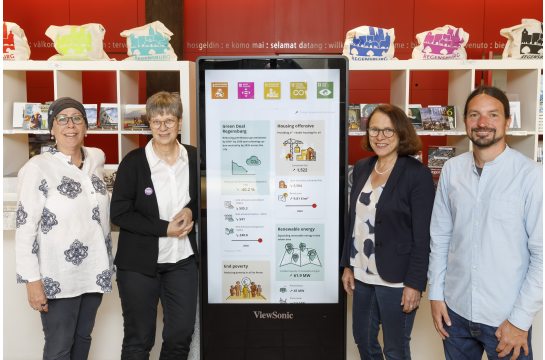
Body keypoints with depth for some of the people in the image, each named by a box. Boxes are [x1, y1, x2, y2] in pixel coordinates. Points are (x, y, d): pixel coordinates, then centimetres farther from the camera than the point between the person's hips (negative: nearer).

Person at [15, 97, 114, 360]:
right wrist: (32, 280, -15)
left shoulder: (97, 158, 5)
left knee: (83, 338, 18)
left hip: (94, 273, 5)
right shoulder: (37, 168, -12)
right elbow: (25, 228, -12)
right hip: (57, 279, -5)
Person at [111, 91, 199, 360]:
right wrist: (165, 228, -18)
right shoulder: (133, 162, -9)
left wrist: (191, 211, -10)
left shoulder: (194, 158, 1)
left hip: (183, 259, 3)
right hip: (139, 263, -3)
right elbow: (119, 214, -11)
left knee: (182, 333, 12)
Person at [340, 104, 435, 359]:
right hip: (362, 275, 6)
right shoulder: (361, 168, 6)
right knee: (363, 339, 21)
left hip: (395, 280, -6)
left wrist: (415, 284, -15)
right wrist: (348, 265, 11)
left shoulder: (417, 174, -14)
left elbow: (423, 236, -14)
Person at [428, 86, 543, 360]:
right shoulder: (452, 169, 0)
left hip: (506, 318, -3)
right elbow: (440, 236, 5)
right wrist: (436, 294, 4)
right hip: (455, 309, 4)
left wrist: (521, 320, -12)